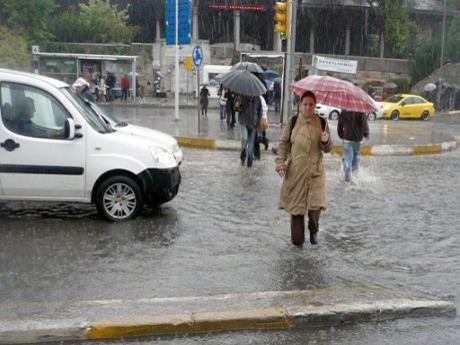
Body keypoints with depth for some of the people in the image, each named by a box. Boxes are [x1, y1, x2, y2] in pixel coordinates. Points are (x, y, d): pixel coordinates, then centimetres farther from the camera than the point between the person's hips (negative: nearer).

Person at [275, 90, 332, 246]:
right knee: (296, 204, 4)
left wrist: (325, 141, -16)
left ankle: (314, 231, 21)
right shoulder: (293, 122, -1)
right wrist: (280, 163, -6)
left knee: (316, 204, -9)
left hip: (315, 171, 0)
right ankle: (297, 239, 20)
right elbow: (283, 143, 4)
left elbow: (327, 149, 7)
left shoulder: (322, 123, 2)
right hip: (295, 171, 0)